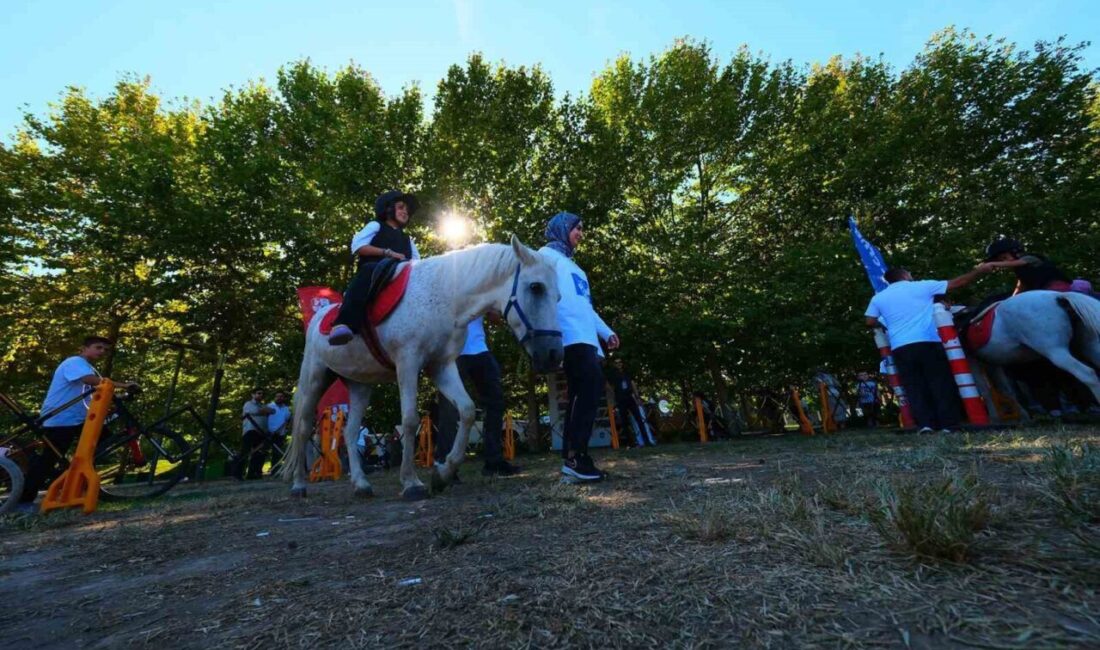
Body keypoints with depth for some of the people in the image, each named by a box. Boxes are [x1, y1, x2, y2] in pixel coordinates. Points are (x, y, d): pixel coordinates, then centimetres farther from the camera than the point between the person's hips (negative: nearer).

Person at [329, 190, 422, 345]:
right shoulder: (376, 226, 20)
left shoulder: (407, 239, 34)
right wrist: (388, 252, -8)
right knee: (369, 270, -39)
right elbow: (357, 246, 2)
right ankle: (344, 324, -50)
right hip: (373, 271, -5)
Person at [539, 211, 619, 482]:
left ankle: (573, 458, 5)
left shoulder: (572, 266, 34)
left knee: (583, 393, 2)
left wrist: (606, 332, 26)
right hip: (570, 335, -9)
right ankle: (575, 455, -21)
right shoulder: (548, 254, 9)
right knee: (592, 383, -23)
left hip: (586, 337, 9)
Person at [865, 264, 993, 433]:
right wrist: (980, 271, 25)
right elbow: (957, 283, 13)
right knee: (941, 384, 4)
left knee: (914, 387, 4)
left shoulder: (878, 298, 12)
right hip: (928, 343, -1)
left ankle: (925, 424, -5)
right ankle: (948, 424, 1)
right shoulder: (922, 286, 7)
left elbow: (870, 322, 8)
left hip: (900, 348, 1)